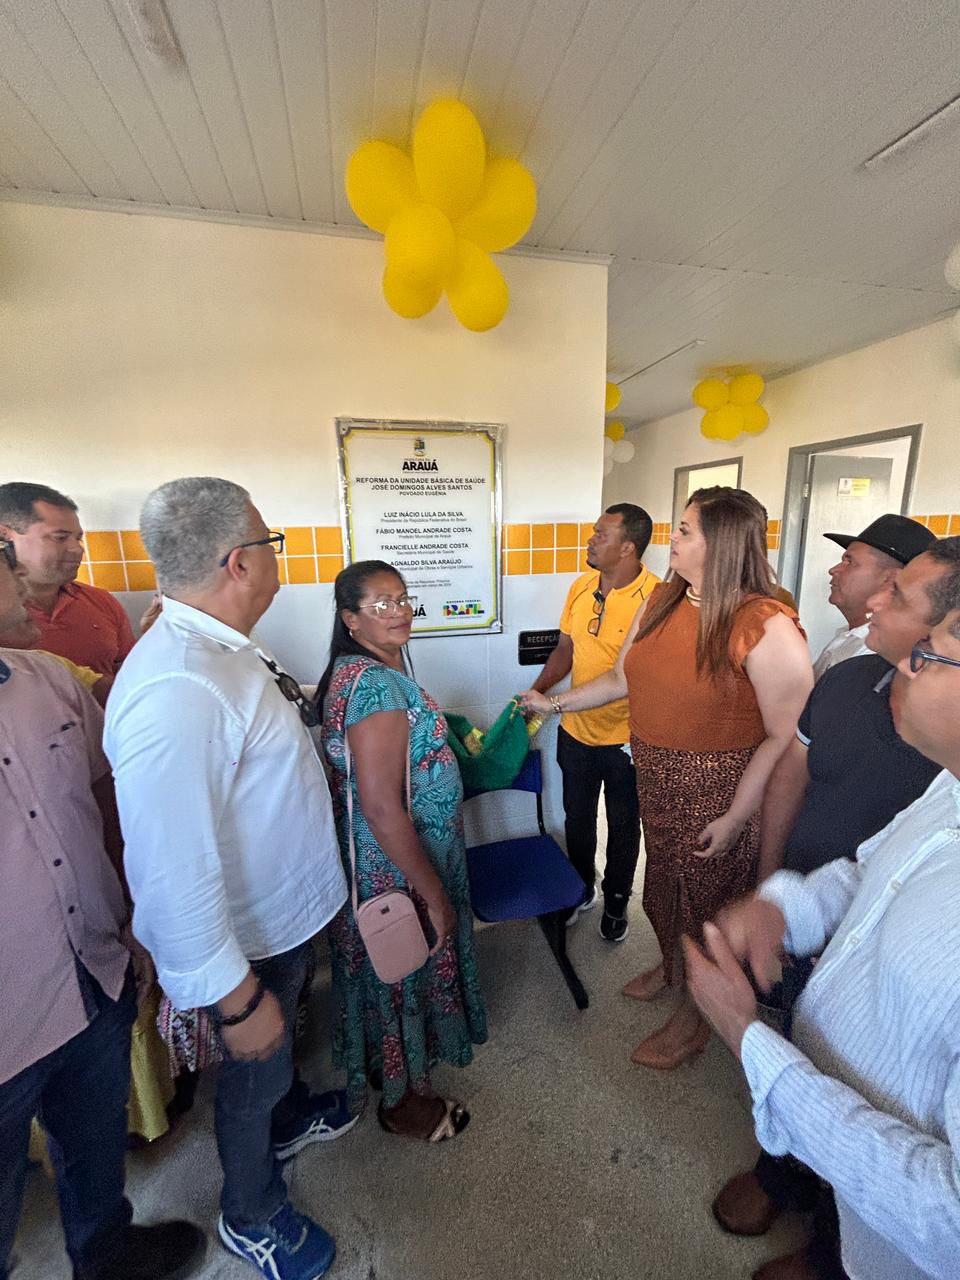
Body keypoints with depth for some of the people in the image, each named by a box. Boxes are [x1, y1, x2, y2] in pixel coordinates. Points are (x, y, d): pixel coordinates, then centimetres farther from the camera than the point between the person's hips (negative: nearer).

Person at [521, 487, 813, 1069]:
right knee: (664, 880, 25)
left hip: (718, 793, -6)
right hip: (658, 780, 6)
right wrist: (554, 702, 8)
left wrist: (736, 817, -18)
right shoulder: (663, 601, -1)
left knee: (704, 899, 16)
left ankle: (693, 1020, 43)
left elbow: (786, 736, -20)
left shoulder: (767, 627, -22)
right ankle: (669, 965, 56)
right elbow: (622, 678, 7)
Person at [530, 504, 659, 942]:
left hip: (626, 740, -5)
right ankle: (581, 889, 49)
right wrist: (535, 693, -2)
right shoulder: (580, 588, -2)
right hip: (575, 732, 5)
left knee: (623, 825, 19)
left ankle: (615, 902, 45)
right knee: (577, 818, 22)